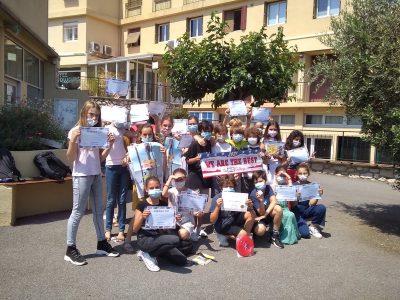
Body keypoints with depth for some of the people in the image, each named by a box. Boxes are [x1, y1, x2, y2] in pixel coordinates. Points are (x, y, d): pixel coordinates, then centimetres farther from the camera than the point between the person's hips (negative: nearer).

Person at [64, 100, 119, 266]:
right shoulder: (75, 131, -6)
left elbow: (100, 157, 10)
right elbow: (70, 158, -10)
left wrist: (110, 145, -4)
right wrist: (73, 140, -23)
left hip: (97, 175, 7)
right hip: (81, 176, -6)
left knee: (98, 210, 13)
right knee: (78, 212, -3)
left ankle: (102, 244, 24)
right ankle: (70, 249, 8)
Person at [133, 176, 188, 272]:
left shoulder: (163, 204, 7)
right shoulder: (142, 205, -8)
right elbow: (135, 229, -8)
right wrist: (142, 217, -25)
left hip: (159, 238, 6)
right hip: (145, 239, -6)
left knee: (182, 260, -6)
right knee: (175, 239, -30)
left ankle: (155, 251, 11)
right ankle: (148, 255, -9)